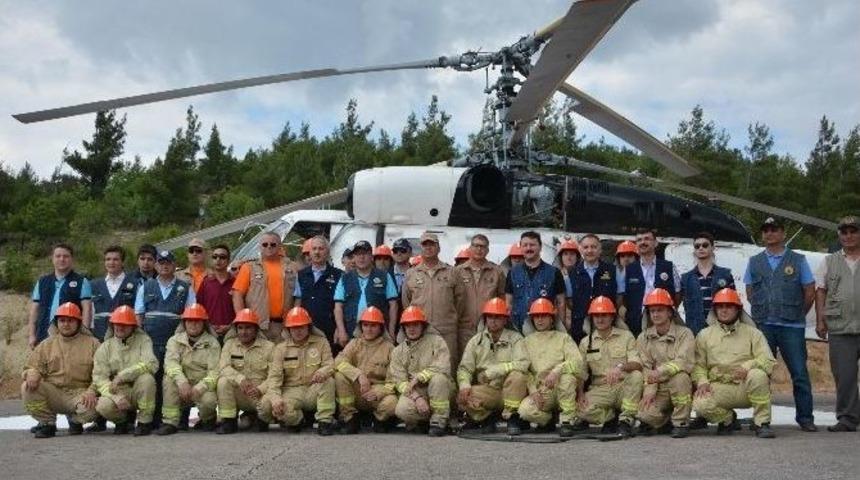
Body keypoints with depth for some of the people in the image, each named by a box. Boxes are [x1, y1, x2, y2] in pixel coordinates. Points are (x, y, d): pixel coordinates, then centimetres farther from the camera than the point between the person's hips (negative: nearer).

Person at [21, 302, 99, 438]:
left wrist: (91, 392, -20)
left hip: (79, 395, -2)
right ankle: (47, 423, -3)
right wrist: (32, 374, -14)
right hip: (52, 393, 2)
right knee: (27, 388, -24)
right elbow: (32, 367, 12)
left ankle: (75, 420, 6)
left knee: (91, 408, -34)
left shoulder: (92, 344, 4)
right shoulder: (47, 345, 14)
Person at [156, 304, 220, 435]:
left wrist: (199, 388, -29)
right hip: (183, 386, 2)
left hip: (203, 387, -2)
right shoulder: (175, 340, 4)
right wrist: (182, 382, -34)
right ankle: (170, 422, -22)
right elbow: (171, 364, -15)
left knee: (209, 400, -33)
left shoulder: (212, 343, -2)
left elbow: (214, 372, -12)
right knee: (169, 379, -28)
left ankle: (208, 420, 5)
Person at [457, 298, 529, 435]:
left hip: (510, 391, -2)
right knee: (463, 398, -28)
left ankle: (512, 417, -14)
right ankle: (487, 417, 3)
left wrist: (492, 371, -21)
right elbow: (464, 368, 3)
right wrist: (465, 385, -20)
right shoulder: (476, 341, 9)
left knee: (517, 375, -34)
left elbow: (522, 364, -17)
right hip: (486, 391, 2)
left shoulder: (515, 338, 0)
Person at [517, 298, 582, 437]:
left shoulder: (563, 338, 9)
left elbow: (577, 361, -8)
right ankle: (549, 419, 5)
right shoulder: (527, 342, 15)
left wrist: (556, 371, -25)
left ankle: (567, 420, -21)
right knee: (525, 410, -30)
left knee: (567, 372, -34)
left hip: (561, 390, -1)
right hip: (539, 391, 1)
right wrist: (533, 391, -11)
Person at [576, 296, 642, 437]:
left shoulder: (626, 336, 4)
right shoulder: (586, 342, 11)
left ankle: (626, 420, -20)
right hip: (600, 390, 1)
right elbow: (581, 374, 8)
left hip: (624, 387, -1)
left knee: (636, 375, -34)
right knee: (584, 410, -31)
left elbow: (637, 365, -10)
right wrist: (580, 395, -12)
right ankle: (611, 417, 1)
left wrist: (621, 366, -32)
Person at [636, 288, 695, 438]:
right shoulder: (643, 338, 8)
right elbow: (645, 367, -1)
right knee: (646, 414, -26)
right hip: (658, 389, 2)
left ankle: (681, 422, -16)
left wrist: (660, 371, -29)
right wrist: (650, 389, -16)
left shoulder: (684, 333, -3)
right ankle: (666, 421, 12)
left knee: (679, 377, -36)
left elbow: (684, 362, -18)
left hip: (681, 388, -2)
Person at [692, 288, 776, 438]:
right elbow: (698, 365, 7)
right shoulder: (704, 335, 13)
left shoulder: (752, 333, 9)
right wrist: (702, 381, -14)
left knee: (758, 375, -35)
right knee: (700, 404, -30)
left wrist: (748, 366, -22)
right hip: (719, 388, 1)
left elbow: (768, 361, -2)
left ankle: (761, 422, -16)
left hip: (746, 388, -1)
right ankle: (728, 419, 6)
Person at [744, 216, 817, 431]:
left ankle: (805, 418, 5)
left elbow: (810, 293, 8)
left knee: (799, 373, -3)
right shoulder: (754, 262, 12)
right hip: (763, 326, 2)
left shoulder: (798, 260, 7)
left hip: (792, 326, -2)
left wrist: (796, 315, 11)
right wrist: (766, 313, 11)